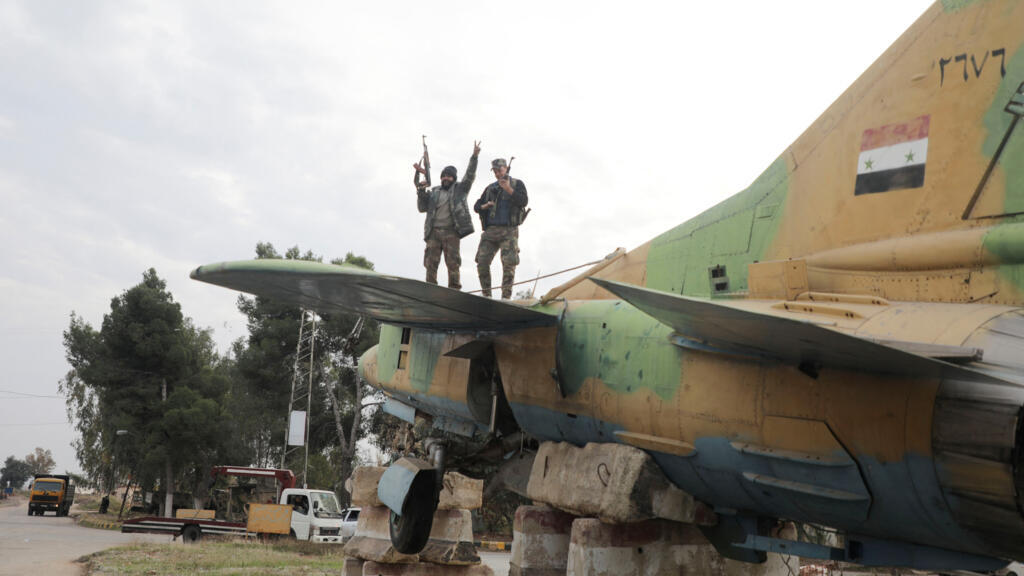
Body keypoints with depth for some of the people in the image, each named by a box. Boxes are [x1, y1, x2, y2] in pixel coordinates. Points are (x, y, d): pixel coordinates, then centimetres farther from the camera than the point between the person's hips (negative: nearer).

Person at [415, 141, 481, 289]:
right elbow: (422, 208, 13)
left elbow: (470, 176, -2)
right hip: (433, 231, 3)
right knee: (431, 262, 0)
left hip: (451, 231, -3)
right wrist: (421, 192, -2)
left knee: (453, 262, -4)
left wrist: (474, 157, -13)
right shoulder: (433, 192, 18)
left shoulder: (460, 189, 11)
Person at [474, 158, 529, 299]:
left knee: (509, 264, -14)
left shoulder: (517, 184, 9)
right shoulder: (490, 188, 20)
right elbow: (476, 206, 20)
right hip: (490, 230, 4)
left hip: (509, 231, -4)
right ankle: (486, 296, 3)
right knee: (482, 263, -6)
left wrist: (508, 189, -20)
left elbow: (523, 201, -8)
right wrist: (484, 206, -3)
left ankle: (506, 297, -10)